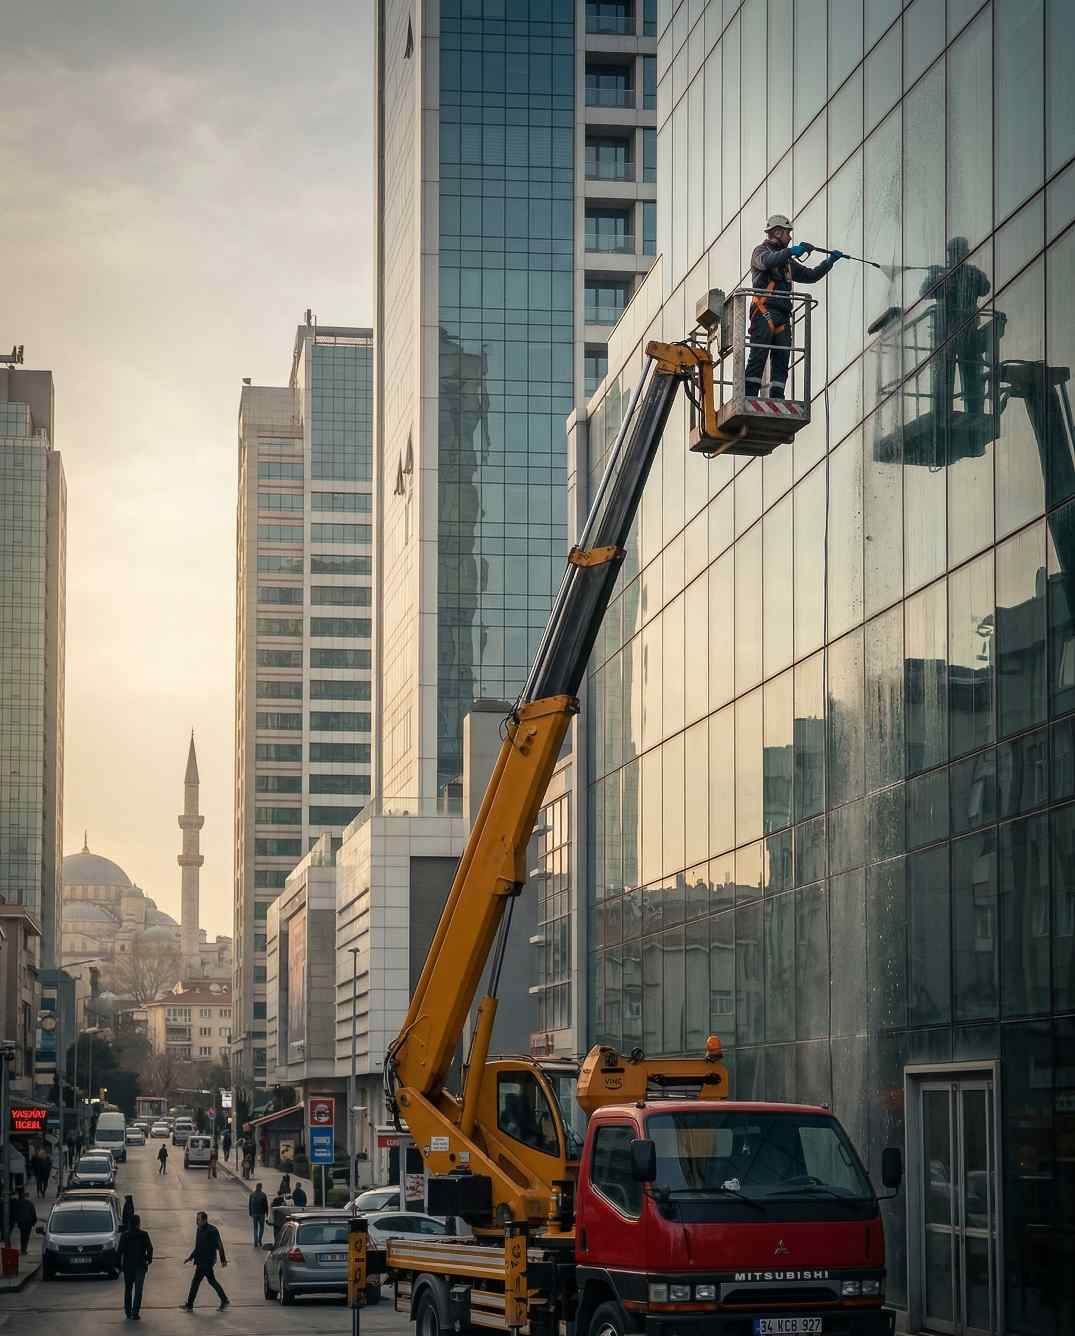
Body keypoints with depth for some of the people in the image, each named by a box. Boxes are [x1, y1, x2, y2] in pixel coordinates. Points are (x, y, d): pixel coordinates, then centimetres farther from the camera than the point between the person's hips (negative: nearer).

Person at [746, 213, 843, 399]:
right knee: (758, 356, -15)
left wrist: (829, 261, 24)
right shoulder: (761, 251, 4)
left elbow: (810, 275, 31)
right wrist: (791, 251, -28)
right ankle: (749, 397, -20)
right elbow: (767, 261, -21)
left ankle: (776, 402, -1)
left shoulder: (787, 261, 28)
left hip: (782, 317, 8)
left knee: (781, 361, 1)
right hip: (764, 313, -8)